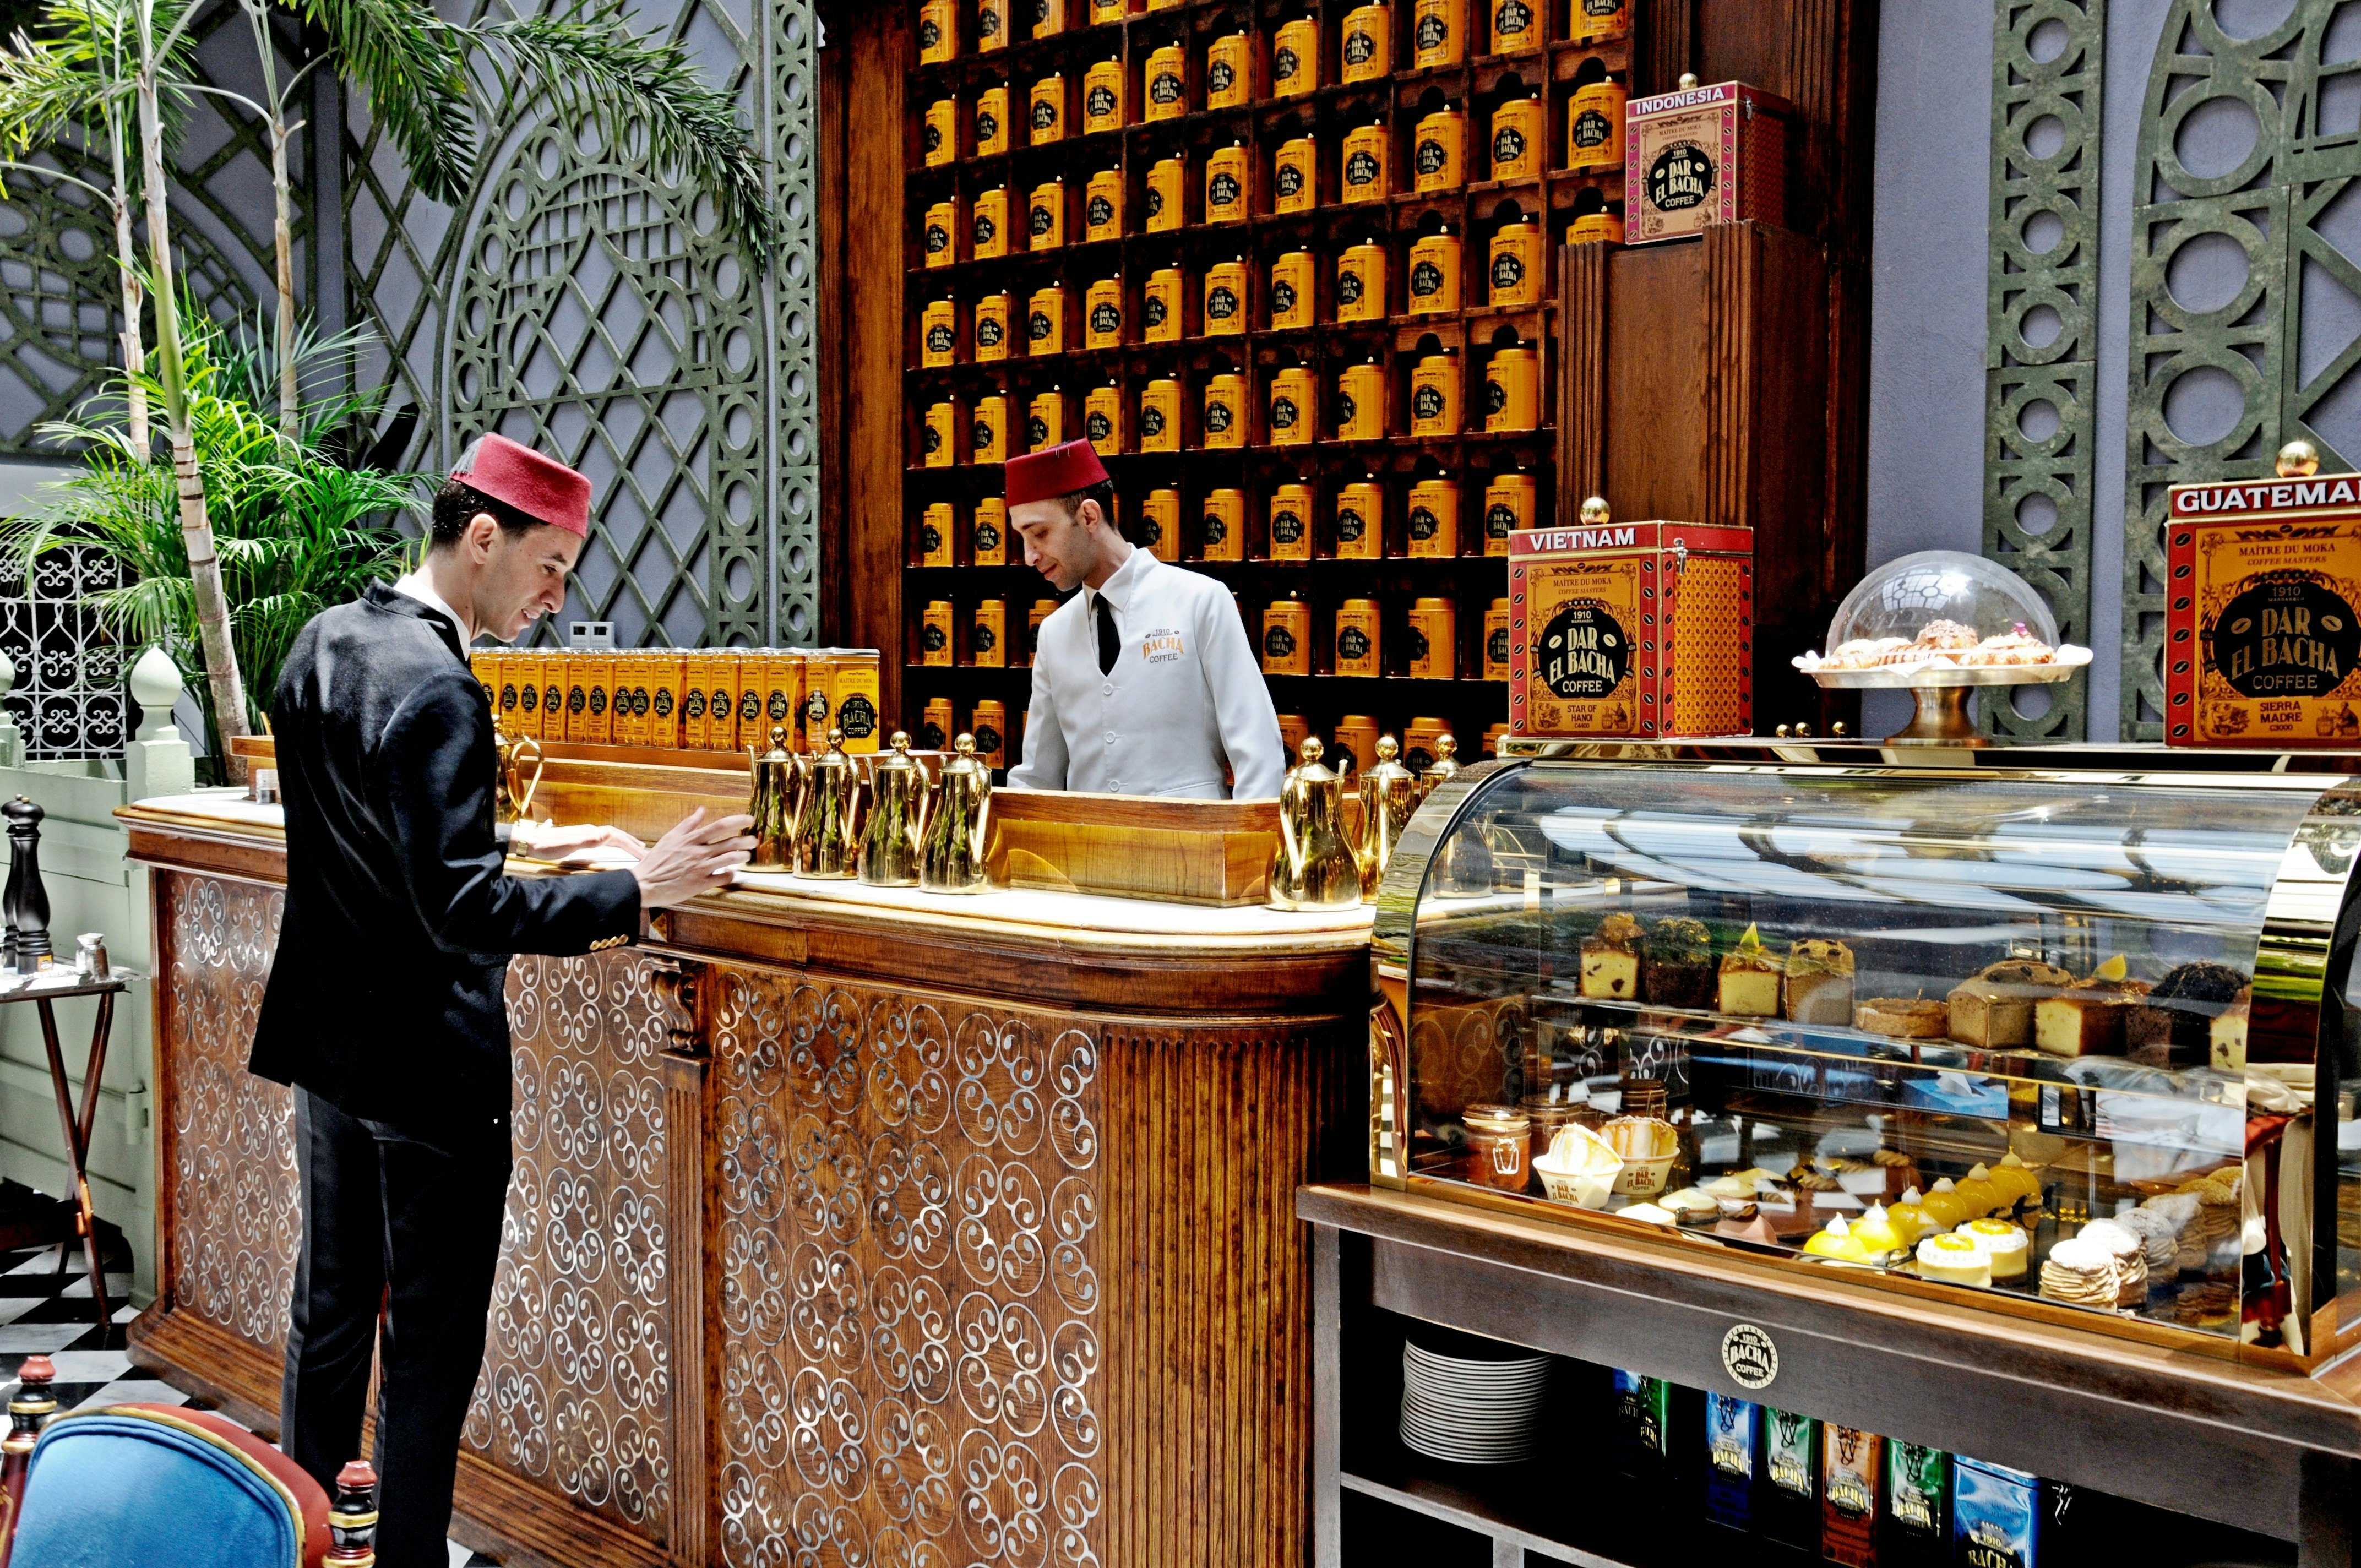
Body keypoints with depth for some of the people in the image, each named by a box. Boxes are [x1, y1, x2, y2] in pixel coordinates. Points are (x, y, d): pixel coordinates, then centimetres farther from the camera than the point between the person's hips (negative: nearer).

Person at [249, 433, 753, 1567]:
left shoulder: (324, 643, 6)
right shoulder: (436, 687, -23)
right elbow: (463, 912, -28)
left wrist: (514, 839, 13)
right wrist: (638, 890, -26)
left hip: (326, 1039, 9)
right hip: (426, 1062, -9)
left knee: (328, 1313, 21)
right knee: (431, 1351, 4)